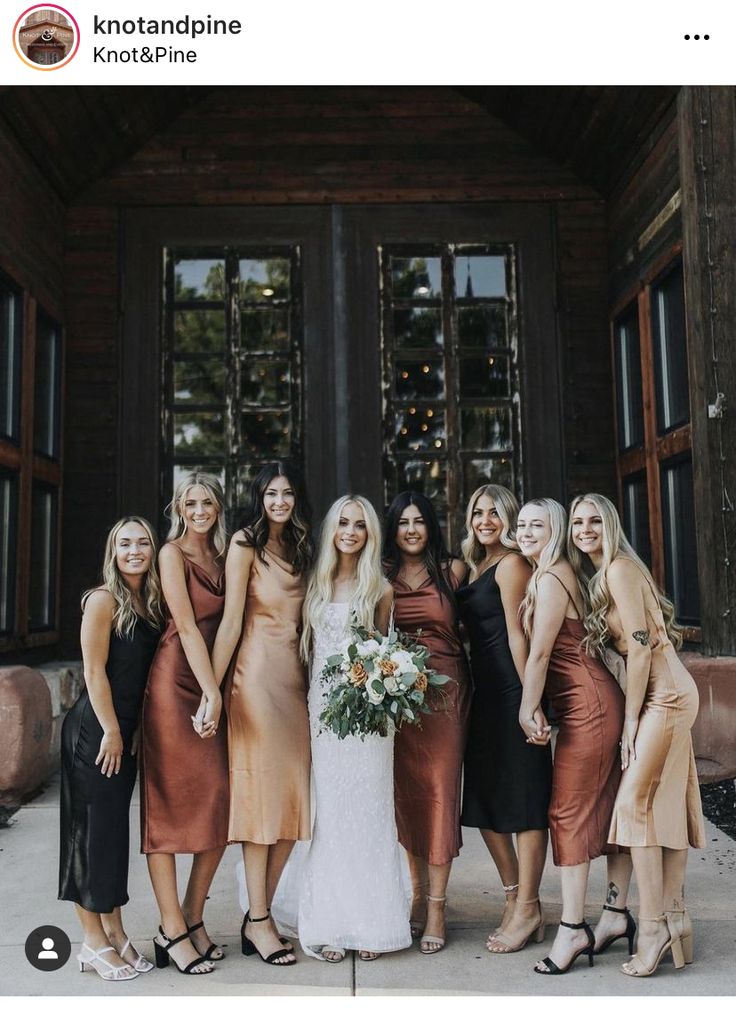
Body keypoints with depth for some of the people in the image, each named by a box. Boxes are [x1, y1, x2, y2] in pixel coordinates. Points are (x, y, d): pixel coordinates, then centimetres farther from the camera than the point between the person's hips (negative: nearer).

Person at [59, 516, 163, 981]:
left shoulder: (152, 603, 9)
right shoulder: (103, 600, -12)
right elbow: (94, 670, -14)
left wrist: (134, 729, 9)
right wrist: (111, 731, -14)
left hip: (126, 730, 7)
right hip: (94, 731, -7)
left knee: (117, 826, 13)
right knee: (94, 826, 1)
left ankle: (114, 930, 24)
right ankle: (94, 941, 13)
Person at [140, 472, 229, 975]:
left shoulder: (221, 556, 16)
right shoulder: (173, 553, -3)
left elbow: (224, 624, 14)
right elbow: (187, 627, -11)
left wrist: (217, 694, 5)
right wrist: (211, 692, -16)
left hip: (214, 683, 7)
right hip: (177, 682, -6)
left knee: (221, 806, 5)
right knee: (168, 803, -1)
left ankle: (193, 919, 18)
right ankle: (172, 930, 7)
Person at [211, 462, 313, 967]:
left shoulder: (300, 549, 16)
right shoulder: (246, 544, -3)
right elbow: (231, 622, -9)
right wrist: (212, 689, -14)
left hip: (296, 675, 7)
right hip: (258, 674, -7)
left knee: (294, 795, 6)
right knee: (261, 790, -3)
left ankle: (260, 914, 17)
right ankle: (258, 921, 8)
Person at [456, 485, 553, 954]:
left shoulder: (512, 563, -7)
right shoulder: (477, 568, 18)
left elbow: (517, 634, -14)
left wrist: (530, 698, -17)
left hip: (512, 693, -9)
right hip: (485, 695, 9)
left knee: (523, 800, 0)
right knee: (482, 800, 12)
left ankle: (527, 909, 11)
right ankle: (515, 896, 25)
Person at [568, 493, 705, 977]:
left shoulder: (620, 568, -12)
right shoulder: (601, 576, 16)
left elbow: (641, 646, -16)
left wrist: (631, 719, -13)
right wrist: (634, 714, 12)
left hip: (664, 692, -10)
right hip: (663, 695, 10)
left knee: (634, 800, -10)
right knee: (666, 803, 9)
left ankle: (654, 926, -3)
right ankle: (674, 922, 15)